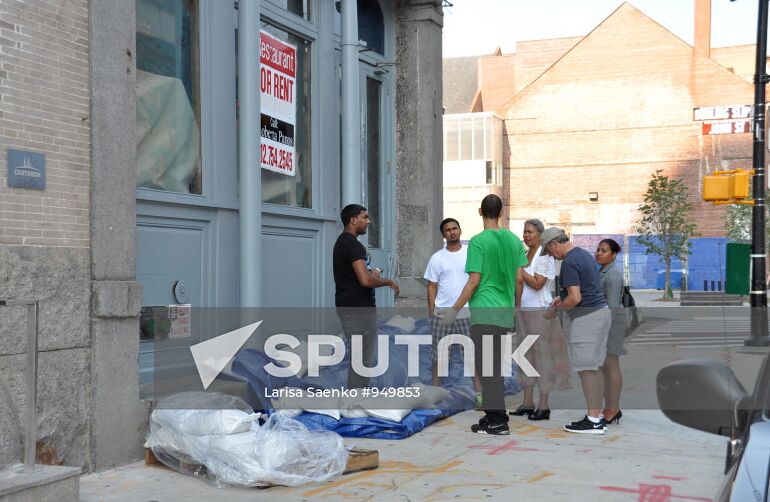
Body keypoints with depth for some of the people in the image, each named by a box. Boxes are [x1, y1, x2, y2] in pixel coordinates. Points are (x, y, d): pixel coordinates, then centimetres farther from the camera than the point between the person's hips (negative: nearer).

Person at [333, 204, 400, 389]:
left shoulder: (342, 242, 15)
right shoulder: (353, 244, -17)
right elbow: (365, 280, -27)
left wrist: (370, 272, 10)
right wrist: (389, 281, -10)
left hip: (347, 306, 11)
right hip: (359, 309, -11)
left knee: (358, 357, 17)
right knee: (363, 360, -5)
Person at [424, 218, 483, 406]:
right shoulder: (437, 258, 5)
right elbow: (432, 287, 6)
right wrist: (431, 313, 1)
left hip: (467, 313, -1)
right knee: (438, 354, 7)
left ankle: (479, 393, 4)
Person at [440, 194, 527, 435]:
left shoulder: (478, 241, -11)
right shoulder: (514, 240, 8)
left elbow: (474, 281, -13)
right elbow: (519, 277, 10)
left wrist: (454, 310, -7)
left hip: (484, 311, -7)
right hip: (506, 312, 7)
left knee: (487, 367, -2)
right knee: (495, 366, 15)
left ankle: (498, 422, -2)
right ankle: (493, 415, 21)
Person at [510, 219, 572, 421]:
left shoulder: (545, 256, -10)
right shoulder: (524, 255, 13)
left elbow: (537, 284, -18)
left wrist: (519, 269, -13)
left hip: (540, 311, -8)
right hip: (523, 311, 8)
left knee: (542, 357, -3)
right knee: (526, 355, 10)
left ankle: (543, 406, 1)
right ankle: (528, 403, 16)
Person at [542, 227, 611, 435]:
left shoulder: (569, 263, -17)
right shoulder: (584, 254, 14)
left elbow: (575, 298, -22)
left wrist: (556, 309, -6)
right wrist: (562, 297, 23)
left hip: (586, 317, -10)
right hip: (600, 311, 10)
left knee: (586, 368, -5)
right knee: (595, 367, 13)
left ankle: (593, 420, -3)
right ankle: (598, 415, 17)